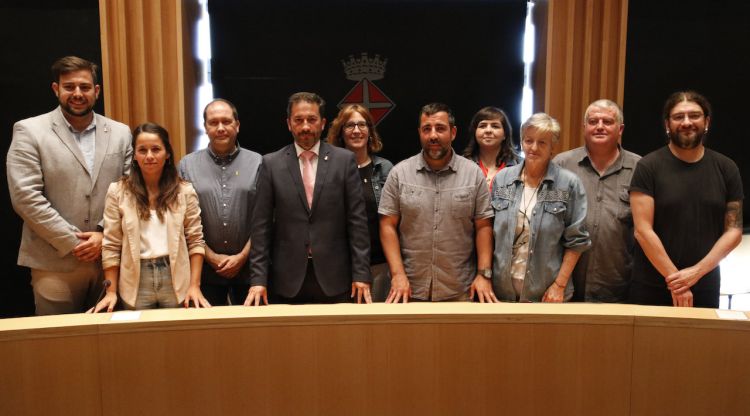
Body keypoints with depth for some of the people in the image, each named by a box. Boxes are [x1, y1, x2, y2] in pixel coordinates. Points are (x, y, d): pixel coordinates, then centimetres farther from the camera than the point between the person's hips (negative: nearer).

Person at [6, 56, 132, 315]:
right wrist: (73, 243, -12)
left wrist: (106, 235, -8)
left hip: (111, 259, 3)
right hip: (56, 263, -2)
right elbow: (26, 197, -9)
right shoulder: (29, 131, -1)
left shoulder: (120, 133, 8)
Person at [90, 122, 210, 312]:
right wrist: (111, 291, -1)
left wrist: (194, 285, -5)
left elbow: (195, 241, 1)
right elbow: (111, 246, 1)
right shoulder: (118, 191, 0)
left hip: (176, 281, 0)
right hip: (136, 282, 0)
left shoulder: (184, 191, 1)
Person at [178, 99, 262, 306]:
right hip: (205, 268, 1)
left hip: (248, 266, 0)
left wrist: (243, 256, -7)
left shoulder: (257, 162, 0)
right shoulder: (187, 165, 3)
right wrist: (211, 257, -6)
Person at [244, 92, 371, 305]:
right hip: (287, 280, 0)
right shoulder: (271, 163, 2)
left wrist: (361, 274, -5)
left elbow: (357, 220, 0)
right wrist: (258, 278, -5)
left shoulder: (344, 160, 2)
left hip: (334, 279, 0)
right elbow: (261, 225, 0)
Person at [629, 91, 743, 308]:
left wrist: (697, 272, -10)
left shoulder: (726, 168, 3)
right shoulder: (649, 167, -7)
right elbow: (643, 230, -12)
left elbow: (734, 230, 1)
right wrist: (674, 278, -14)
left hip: (705, 288, 3)